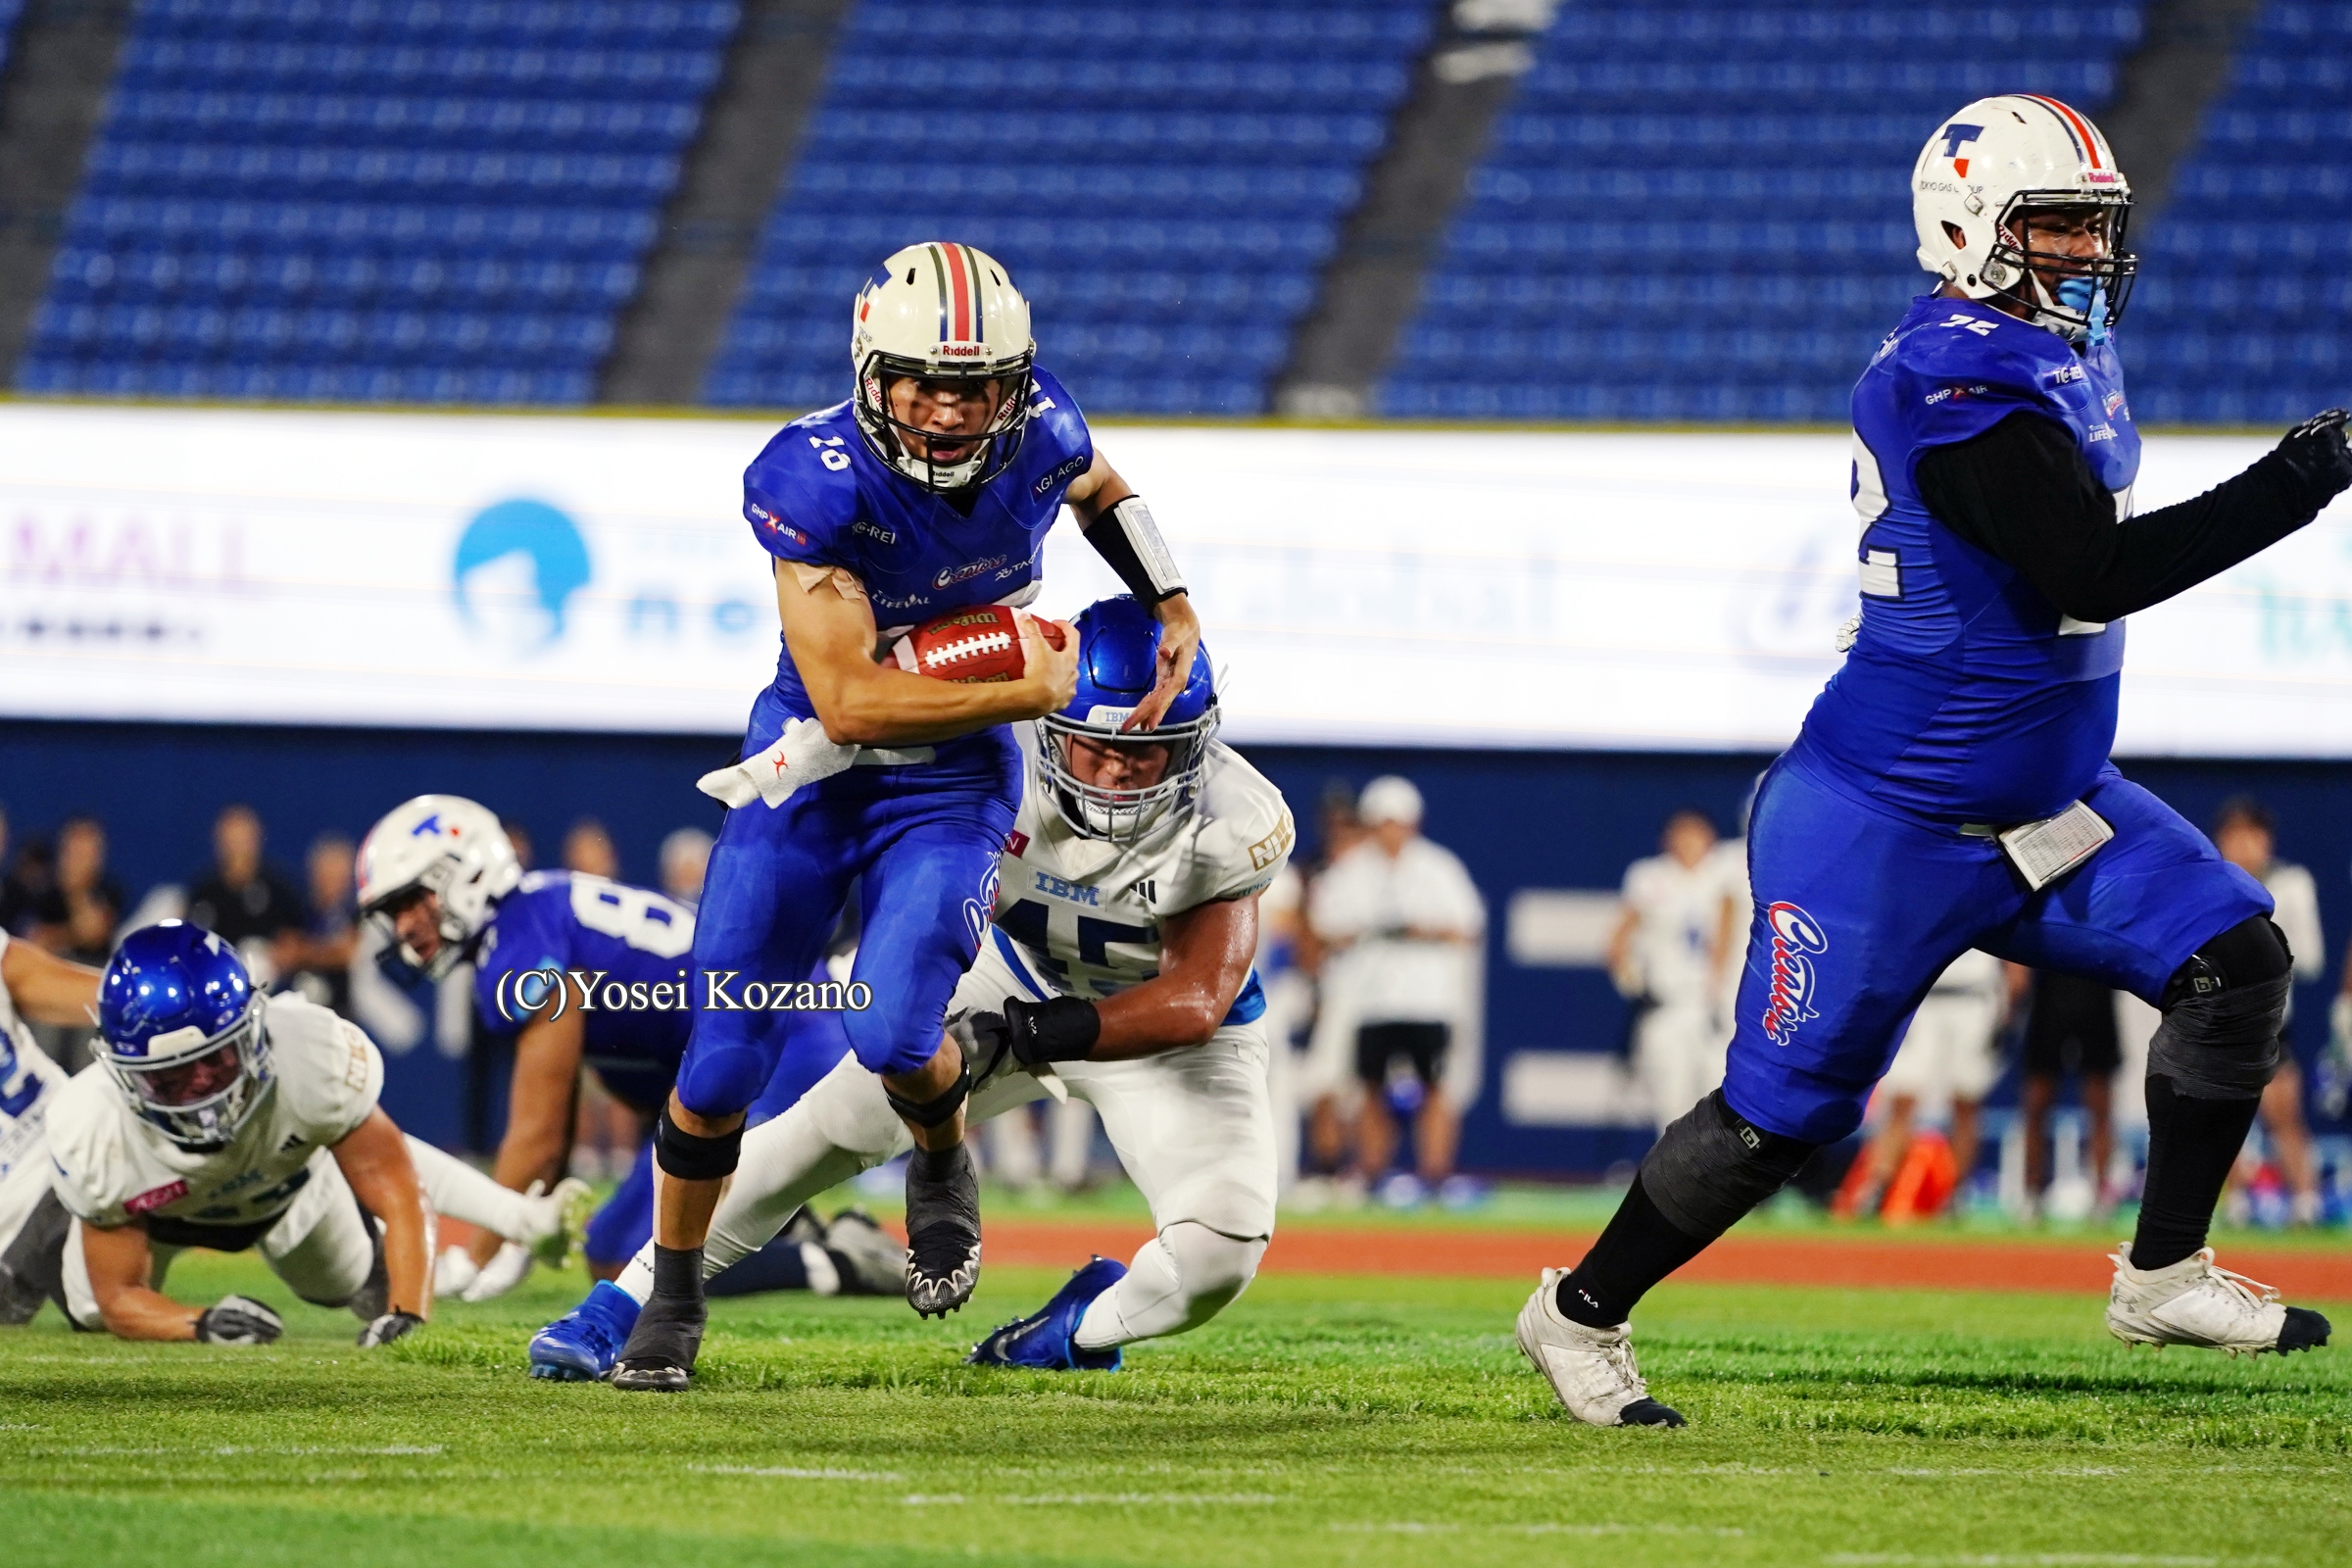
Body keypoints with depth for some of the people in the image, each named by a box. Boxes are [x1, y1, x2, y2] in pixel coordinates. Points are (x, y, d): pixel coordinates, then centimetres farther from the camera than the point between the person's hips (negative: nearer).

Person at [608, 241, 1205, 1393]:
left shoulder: (1037, 431, -15)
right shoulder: (815, 482, -28)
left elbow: (1103, 492, 13)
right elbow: (848, 699, -30)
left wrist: (1171, 606, -1)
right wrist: (1031, 692, -27)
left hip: (952, 783, 1)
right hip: (813, 768, -1)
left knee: (893, 1035, -20)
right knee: (724, 1061, 2)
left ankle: (942, 1167, 16)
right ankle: (671, 1297, 27)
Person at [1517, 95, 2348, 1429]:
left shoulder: (2067, 353, 6)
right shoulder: (1962, 382, -24)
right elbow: (2093, 576, -32)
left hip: (2045, 806, 9)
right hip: (1888, 828, -9)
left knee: (2236, 960, -6)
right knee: (1784, 1111, 1)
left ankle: (2166, 1277, 3)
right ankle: (1583, 1315, 21)